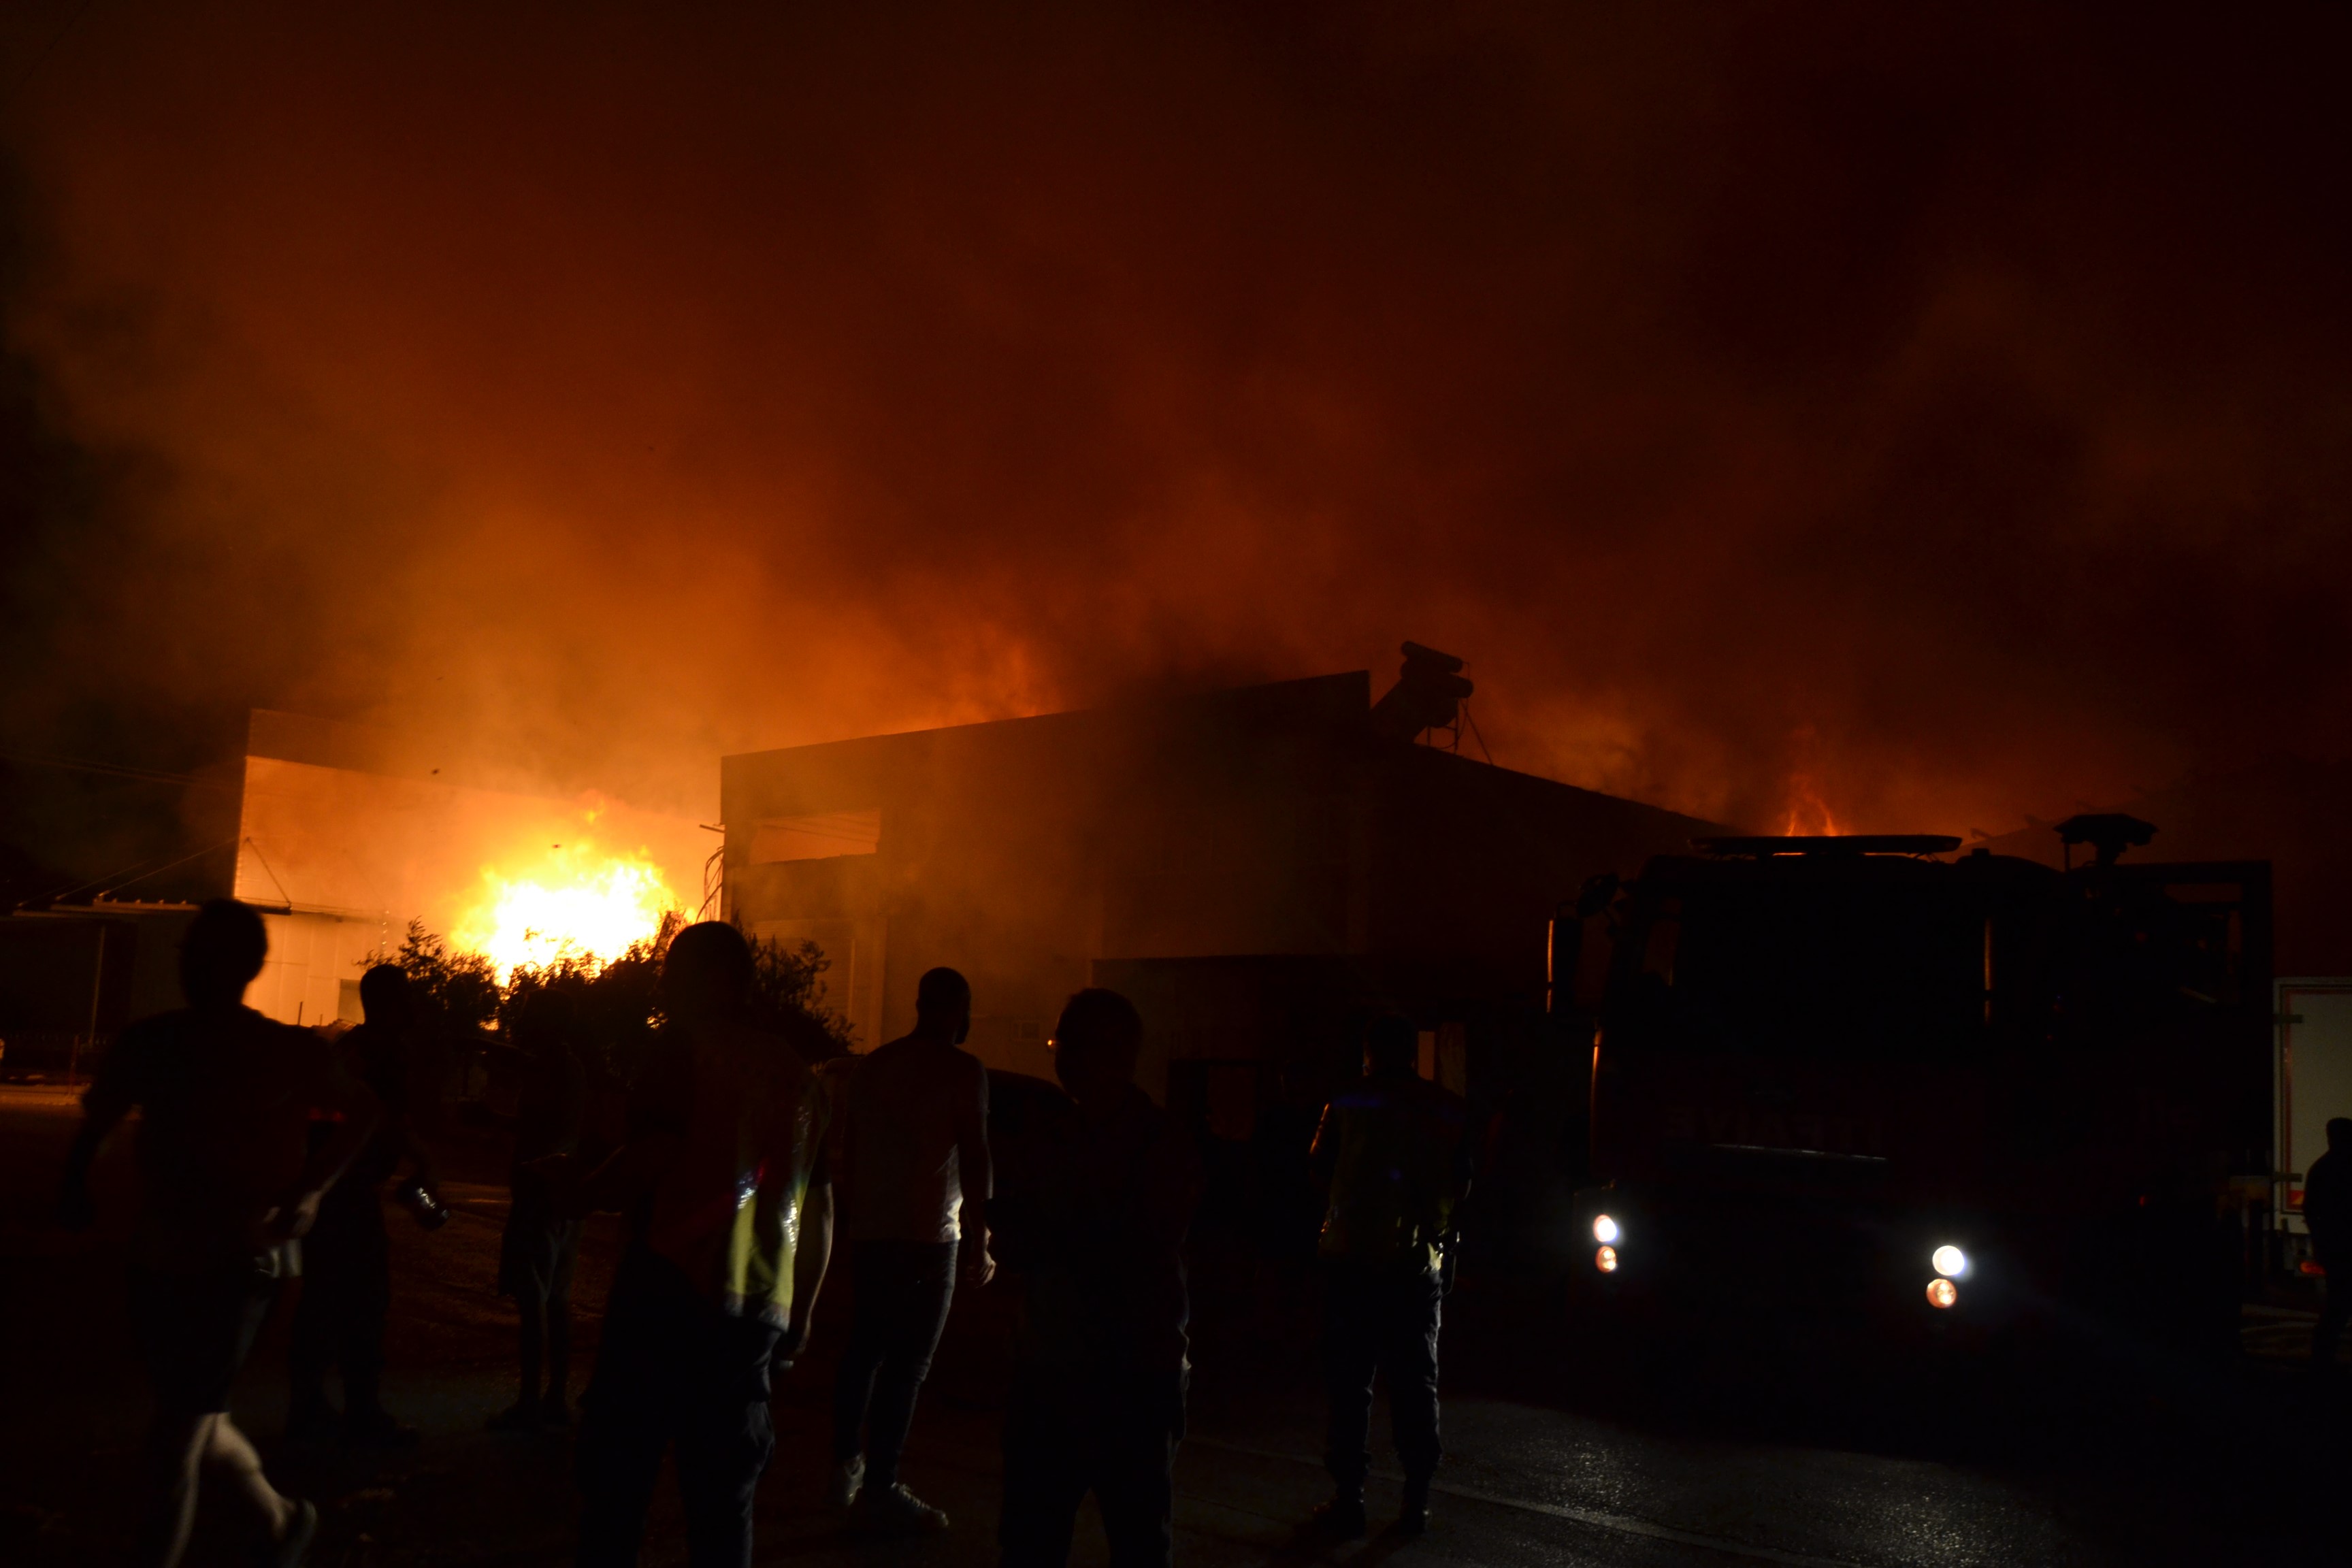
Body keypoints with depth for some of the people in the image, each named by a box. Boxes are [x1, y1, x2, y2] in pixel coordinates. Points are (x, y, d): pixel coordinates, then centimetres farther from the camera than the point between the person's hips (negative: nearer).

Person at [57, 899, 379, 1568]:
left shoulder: (284, 1053, -10)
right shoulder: (149, 1043, 0)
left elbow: (361, 1111, 3)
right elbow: (96, 1121, 12)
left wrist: (309, 1193, -8)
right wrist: (74, 1186, -7)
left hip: (240, 1261, -5)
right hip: (160, 1258, 5)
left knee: (179, 1432, -5)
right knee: (195, 1418, 17)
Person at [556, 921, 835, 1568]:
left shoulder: (688, 1050, -2)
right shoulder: (800, 1078, 16)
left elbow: (648, 1163, -16)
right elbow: (819, 1215, 16)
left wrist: (577, 1191, 1)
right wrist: (798, 1319, 21)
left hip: (671, 1291, -5)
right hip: (758, 1314, 6)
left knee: (615, 1483, 1)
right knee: (724, 1501, 9)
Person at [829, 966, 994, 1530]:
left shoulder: (873, 1066, 12)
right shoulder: (963, 1071, -8)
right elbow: (974, 1161, -12)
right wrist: (978, 1245, -8)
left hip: (869, 1231, 7)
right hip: (929, 1236, -7)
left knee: (864, 1351, 19)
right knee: (907, 1364, -3)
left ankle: (846, 1465, 25)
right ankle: (880, 1489, -1)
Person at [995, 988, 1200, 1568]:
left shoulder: (1161, 1144, -8)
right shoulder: (1057, 1135, 10)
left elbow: (1134, 1257, -15)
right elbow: (1017, 1242, 9)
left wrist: (1051, 1242, -9)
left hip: (1133, 1375, -6)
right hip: (1048, 1367, 6)